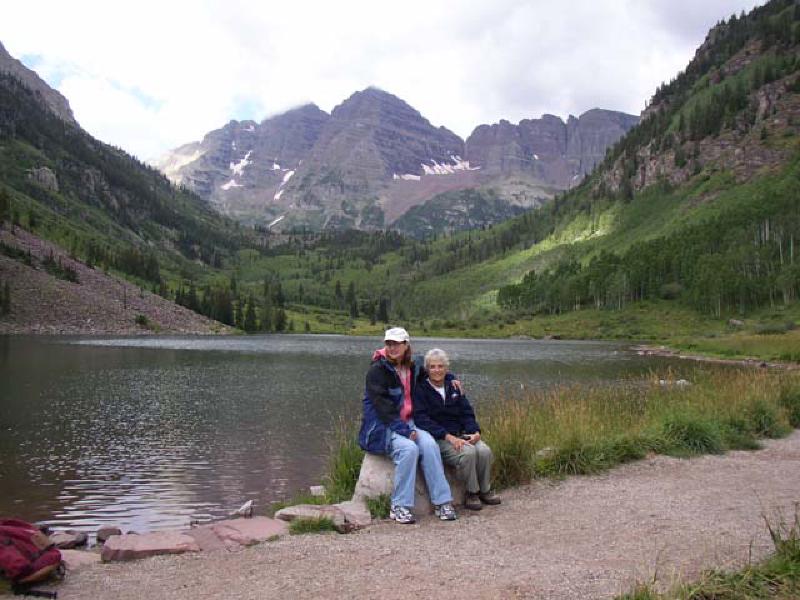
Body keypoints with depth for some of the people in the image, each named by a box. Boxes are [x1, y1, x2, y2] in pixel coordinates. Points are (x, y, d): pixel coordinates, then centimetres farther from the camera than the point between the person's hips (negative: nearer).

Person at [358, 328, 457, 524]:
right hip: (381, 427, -5)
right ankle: (400, 507, -22)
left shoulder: (413, 369, 11)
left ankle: (442, 502, -19)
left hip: (407, 423, 5)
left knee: (429, 444, -24)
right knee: (409, 448, -32)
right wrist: (406, 431, -23)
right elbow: (383, 406, -16)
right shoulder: (377, 370, -9)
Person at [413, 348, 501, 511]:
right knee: (468, 452, -30)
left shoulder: (453, 385, 11)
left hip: (460, 435, 5)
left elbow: (466, 412, 11)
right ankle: (472, 493, -10)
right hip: (437, 438, -5)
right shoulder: (421, 389, -5)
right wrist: (448, 436, -25)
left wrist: (475, 431, -8)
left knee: (485, 451, -21)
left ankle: (485, 490, 1)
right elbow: (422, 419, -15)